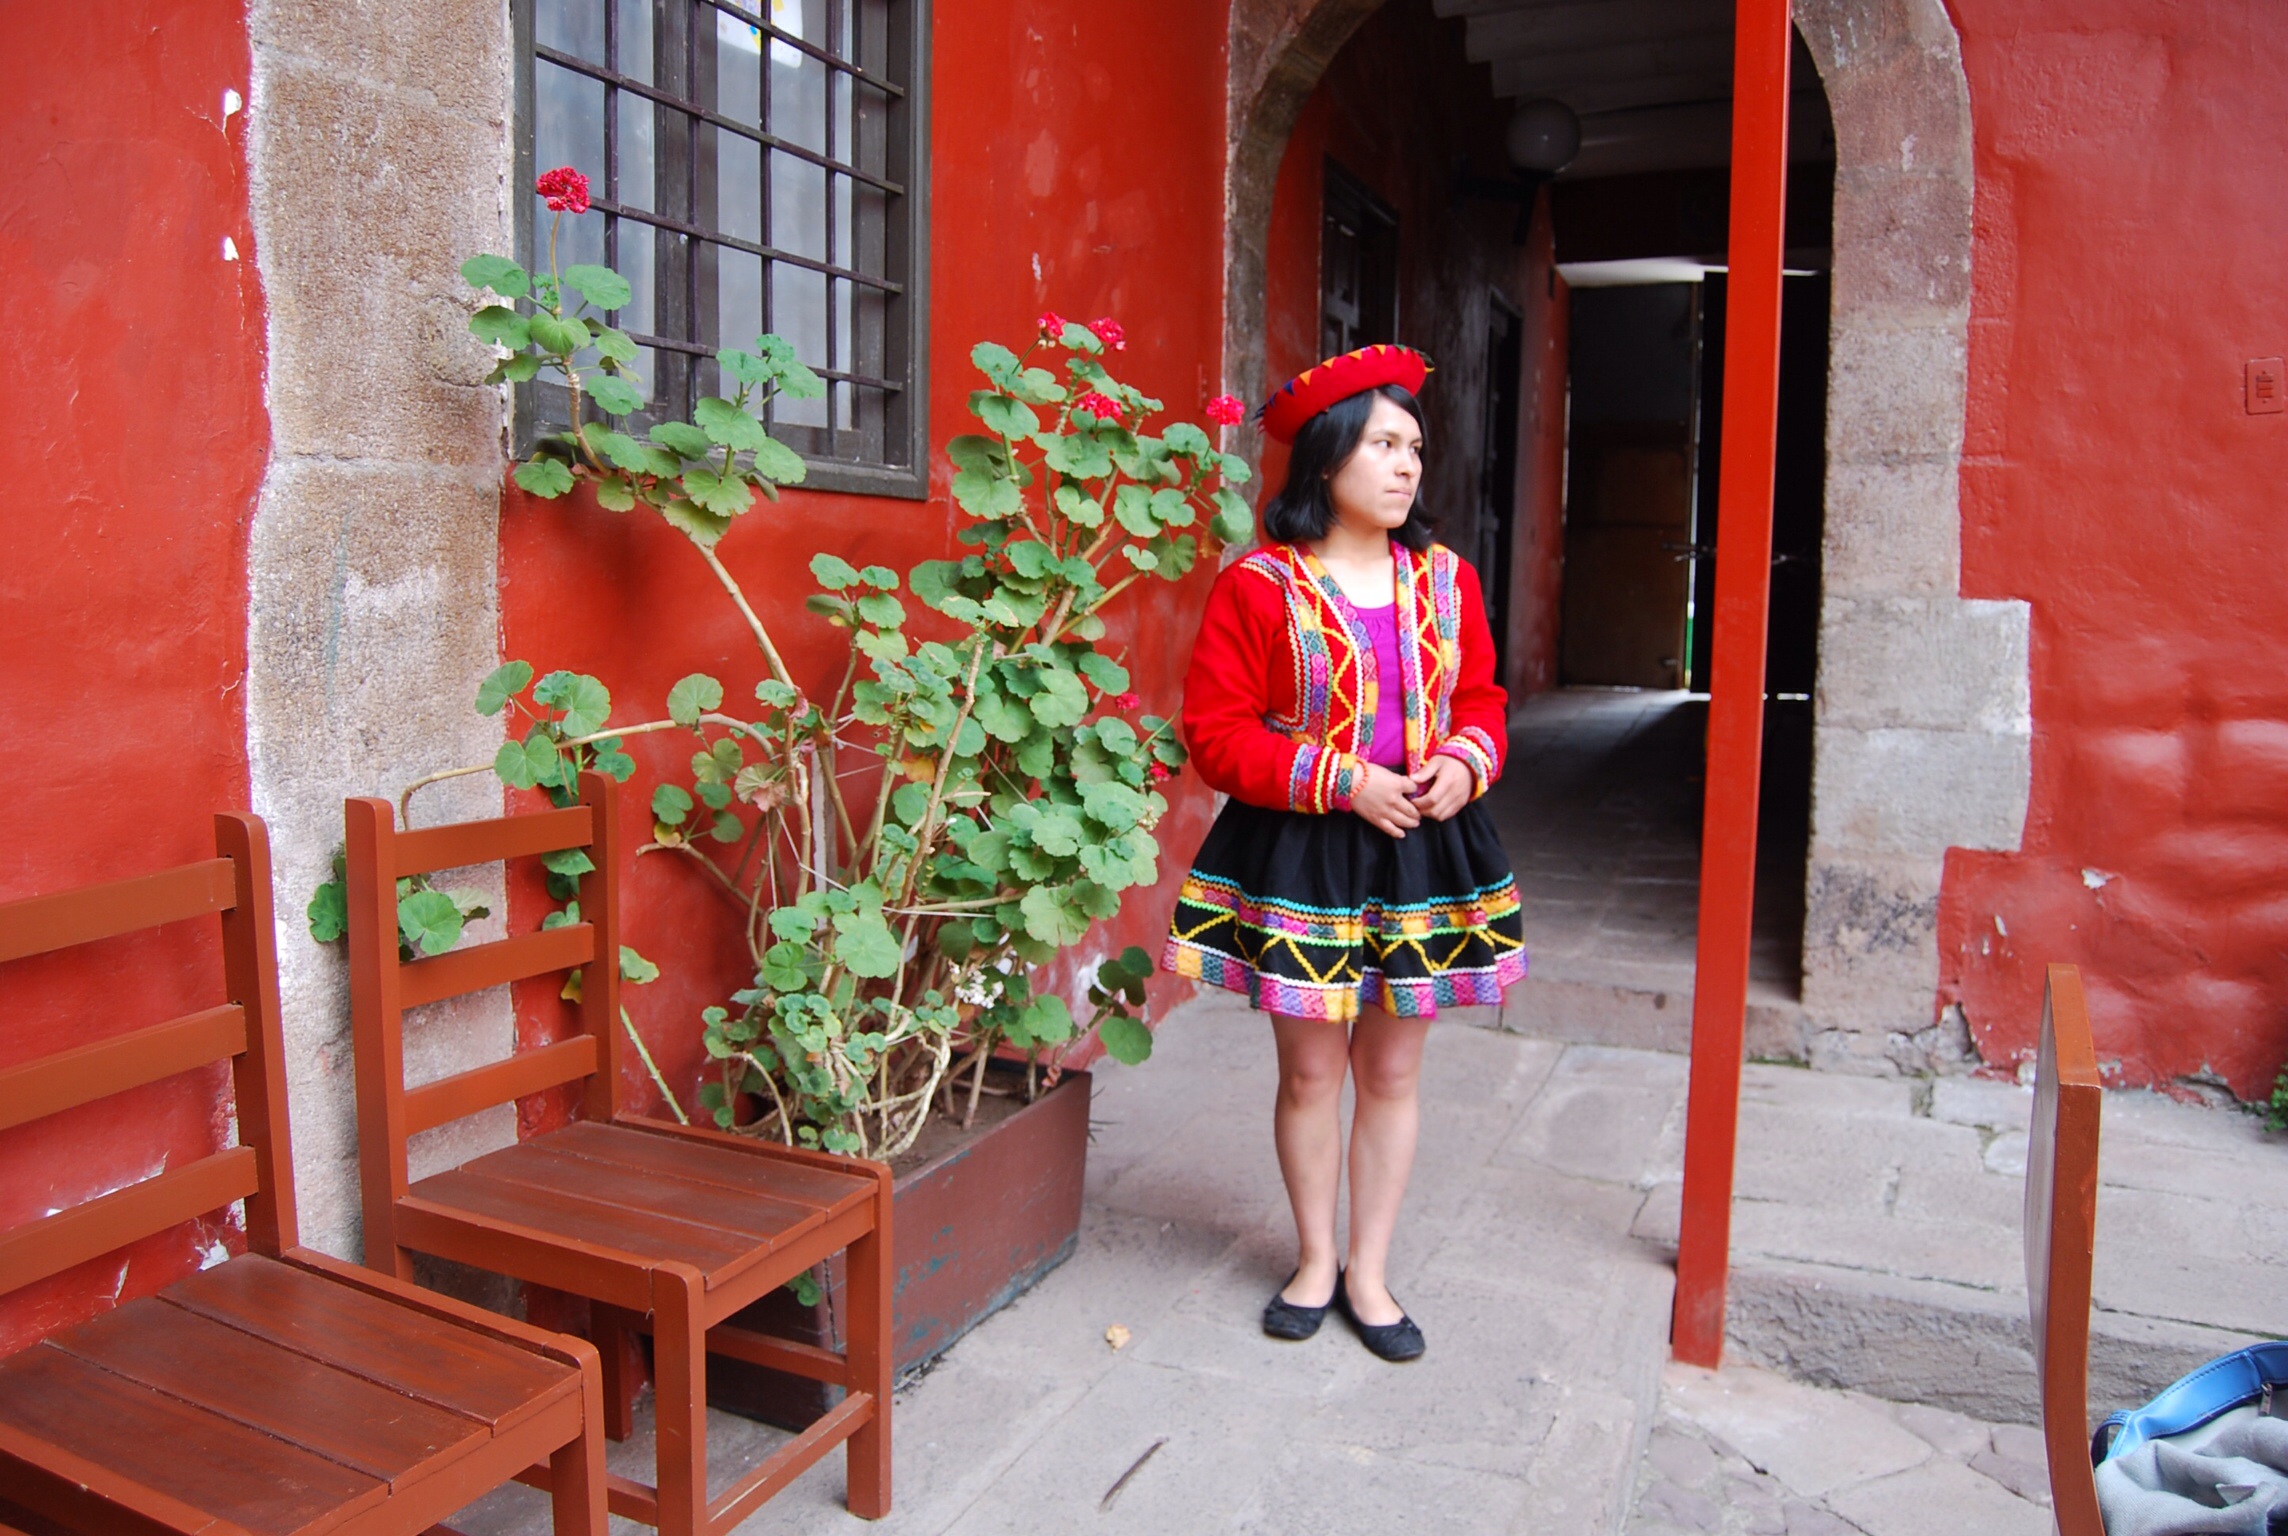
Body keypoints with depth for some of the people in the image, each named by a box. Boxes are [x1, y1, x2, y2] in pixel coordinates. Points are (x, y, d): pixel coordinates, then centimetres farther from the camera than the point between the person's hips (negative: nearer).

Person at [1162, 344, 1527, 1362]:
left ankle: (1369, 1272, 28)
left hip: (1422, 855, 4)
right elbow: (1216, 733, -11)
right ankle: (1314, 1261, 31)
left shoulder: (1447, 580, 5)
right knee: (1311, 1070, 9)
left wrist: (1464, 763, -10)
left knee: (1392, 1070, 11)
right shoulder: (1258, 588, -9)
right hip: (1300, 857, -3)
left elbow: (1481, 700, 13)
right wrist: (1343, 781, -19)